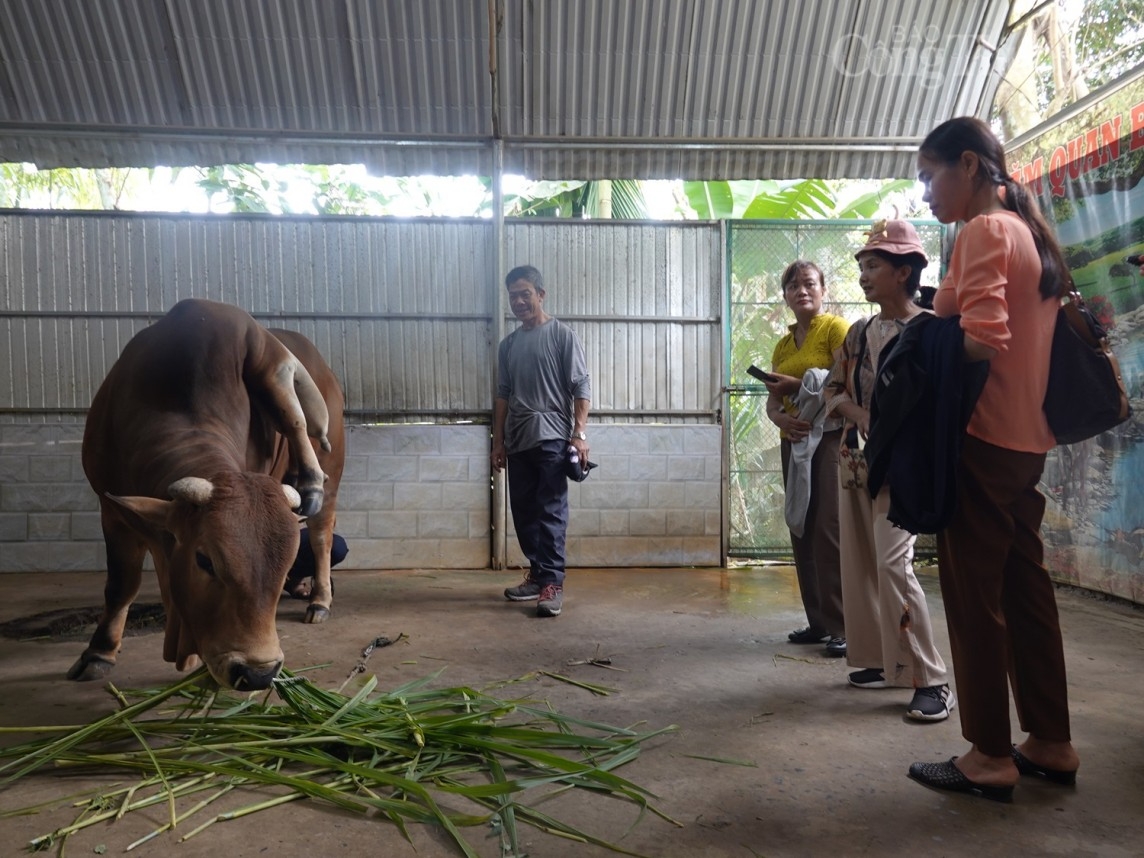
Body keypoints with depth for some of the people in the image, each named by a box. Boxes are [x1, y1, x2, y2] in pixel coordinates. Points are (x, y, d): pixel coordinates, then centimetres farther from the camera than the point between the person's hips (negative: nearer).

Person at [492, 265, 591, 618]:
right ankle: (538, 574, 20)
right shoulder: (508, 344, 15)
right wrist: (498, 441, 12)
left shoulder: (562, 335, -2)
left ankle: (553, 583, -4)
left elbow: (581, 387, -6)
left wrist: (579, 433, -14)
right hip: (518, 442, 6)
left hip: (552, 438, -6)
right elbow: (503, 395, 16)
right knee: (524, 512, 9)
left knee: (551, 512, -7)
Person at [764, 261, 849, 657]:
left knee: (829, 531, -10)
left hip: (830, 438, -7)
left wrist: (799, 386, -16)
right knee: (802, 532, 8)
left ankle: (842, 627, -4)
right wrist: (780, 417, -8)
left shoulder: (835, 328, -3)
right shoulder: (783, 344, 17)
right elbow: (772, 399, 13)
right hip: (794, 442, 7)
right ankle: (818, 621, 17)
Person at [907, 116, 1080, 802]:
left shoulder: (984, 230, -10)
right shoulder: (1029, 231, 17)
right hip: (1028, 437, 9)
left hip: (982, 436, -9)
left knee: (975, 591, -2)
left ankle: (990, 756, 7)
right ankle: (1052, 743, 23)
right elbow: (1033, 329, 18)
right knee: (1024, 583, 13)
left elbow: (982, 338, -23)